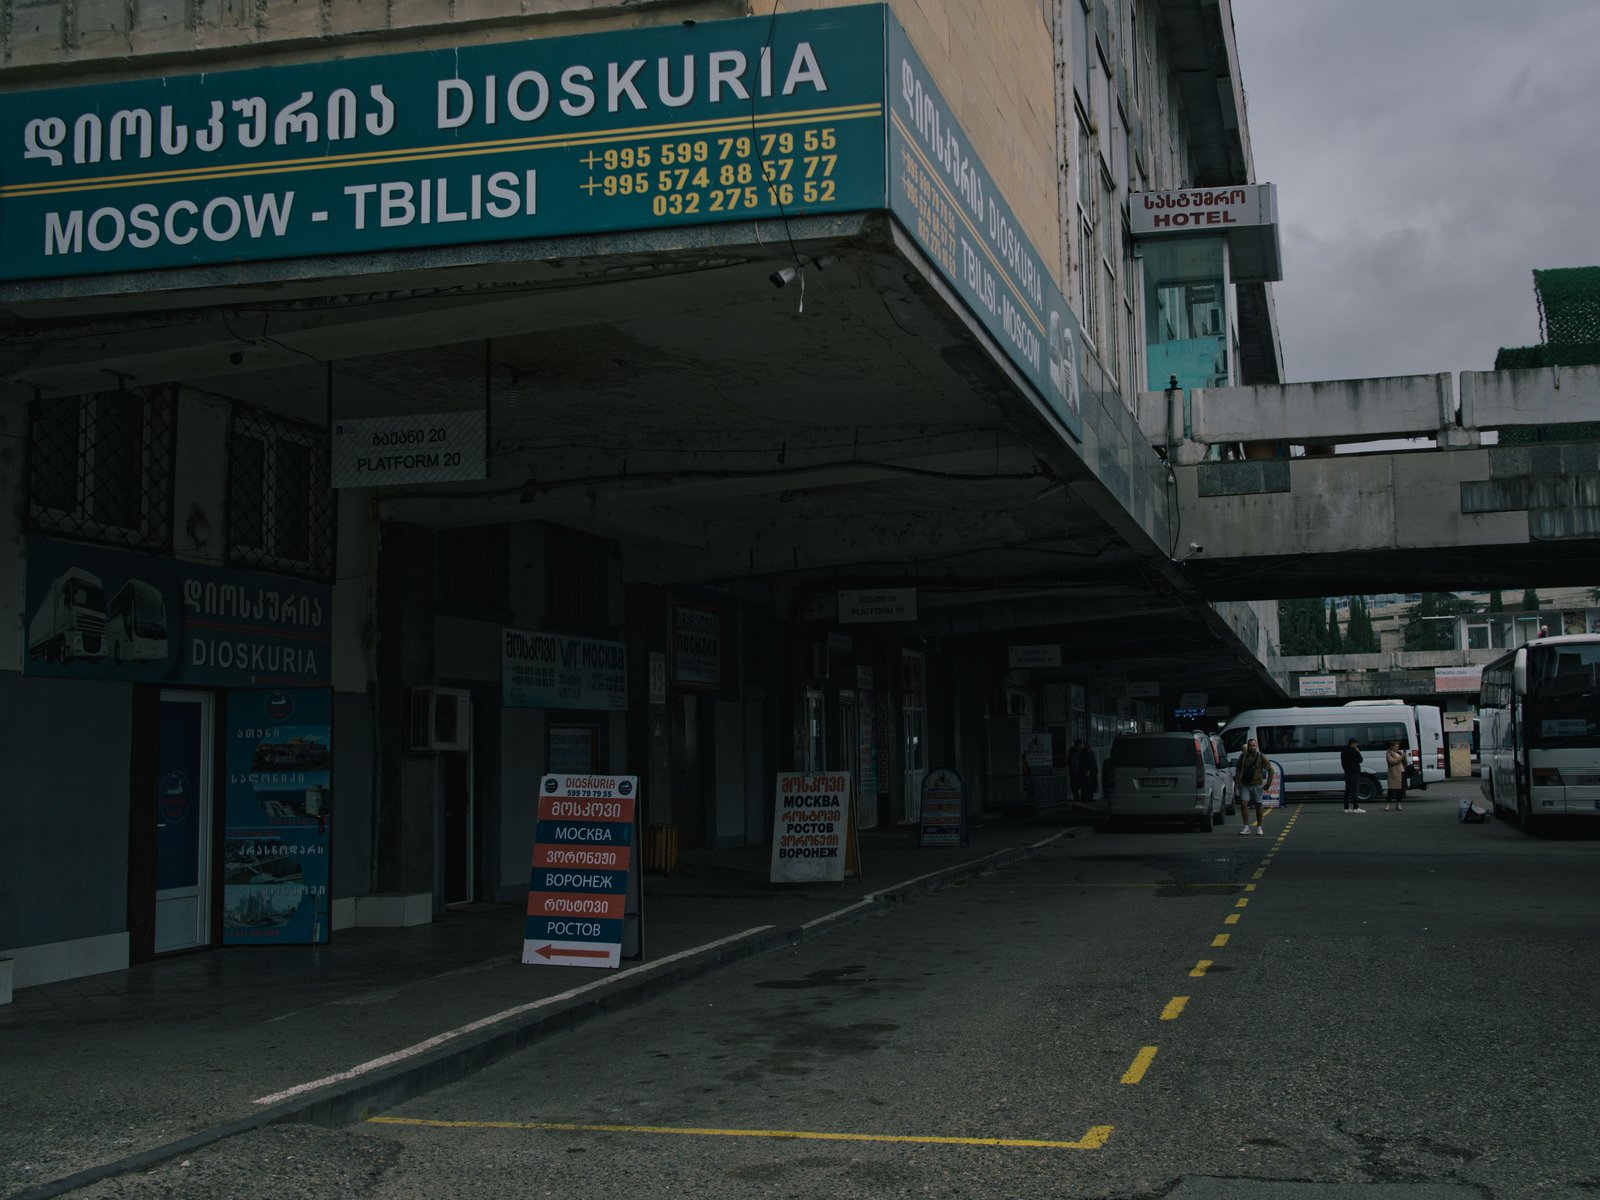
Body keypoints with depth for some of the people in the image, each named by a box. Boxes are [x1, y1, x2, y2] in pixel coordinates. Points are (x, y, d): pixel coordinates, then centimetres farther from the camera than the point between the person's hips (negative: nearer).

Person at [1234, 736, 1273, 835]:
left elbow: (1270, 770, 0)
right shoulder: (1243, 756, 1)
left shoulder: (1261, 757, -5)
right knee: (1243, 804, -10)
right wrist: (1237, 782, 4)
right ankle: (1246, 827, -4)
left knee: (1258, 805, 6)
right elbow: (1238, 769, 12)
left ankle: (1259, 827, 18)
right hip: (1245, 785, 1)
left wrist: (1267, 784, -5)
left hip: (1257, 785, -1)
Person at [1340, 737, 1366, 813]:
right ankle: (1356, 808, -12)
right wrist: (1358, 752, 3)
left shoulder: (1343, 751, 14)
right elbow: (1360, 760, -9)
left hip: (1347, 772, 8)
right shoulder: (1354, 751, -13)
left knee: (1347, 790, 8)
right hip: (1354, 773, -8)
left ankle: (1346, 808, 8)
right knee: (1354, 790, -10)